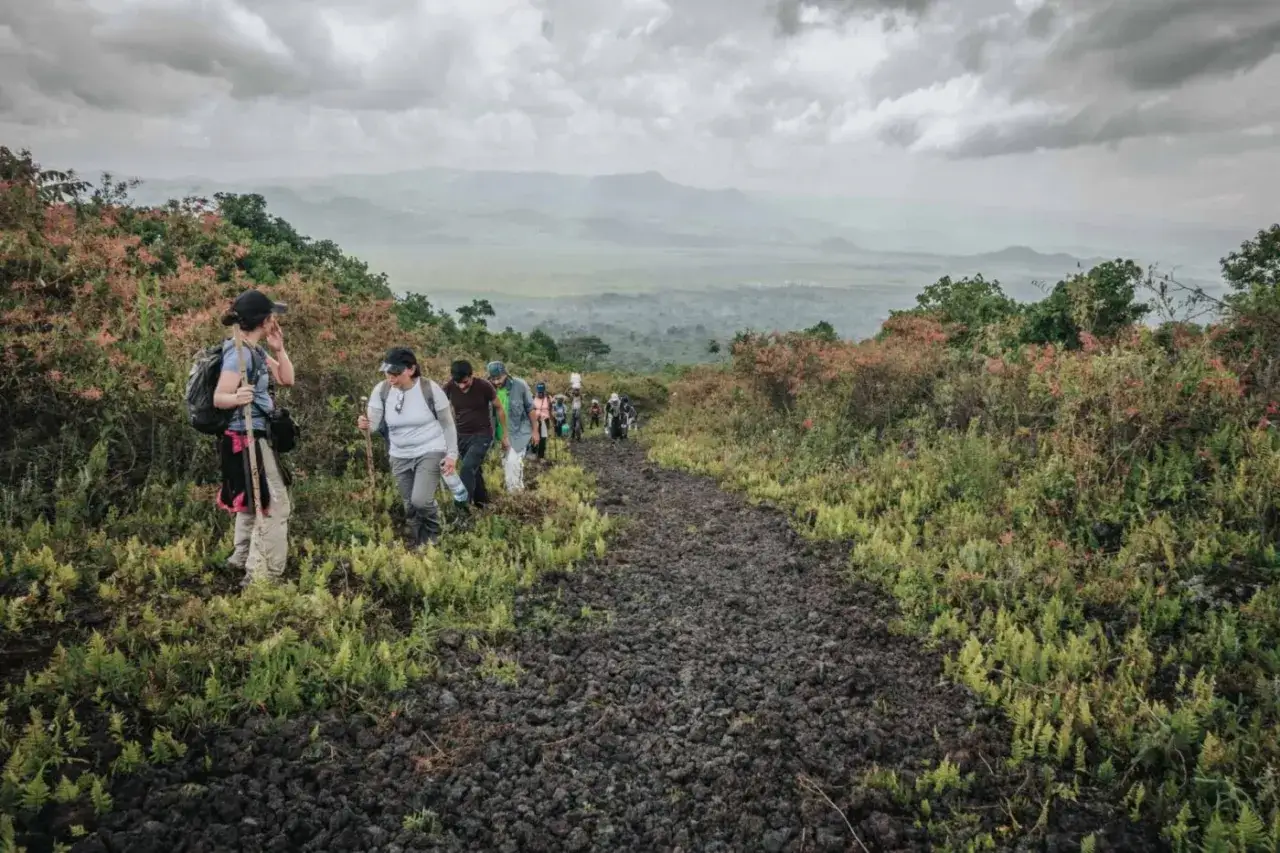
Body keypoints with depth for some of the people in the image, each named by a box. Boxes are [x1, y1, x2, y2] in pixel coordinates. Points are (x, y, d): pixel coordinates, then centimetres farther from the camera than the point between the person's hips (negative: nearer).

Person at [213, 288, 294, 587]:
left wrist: (279, 349, 0)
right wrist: (237, 398, -46)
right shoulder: (239, 353, -20)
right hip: (246, 438, -11)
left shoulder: (256, 351, 8)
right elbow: (219, 397, -25)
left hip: (255, 437, 11)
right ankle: (261, 575, -4)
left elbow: (286, 379, 13)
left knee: (255, 501, 26)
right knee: (276, 505, -9)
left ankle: (242, 557, 42)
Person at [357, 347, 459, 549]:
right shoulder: (381, 390, -9)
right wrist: (364, 424, -33)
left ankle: (433, 532, 13)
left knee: (420, 500, -19)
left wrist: (452, 454, -8)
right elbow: (374, 423, -9)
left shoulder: (430, 389, -16)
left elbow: (448, 424, -5)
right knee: (410, 506, 12)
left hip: (430, 452, -4)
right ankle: (416, 546, 34)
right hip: (400, 456, 4)